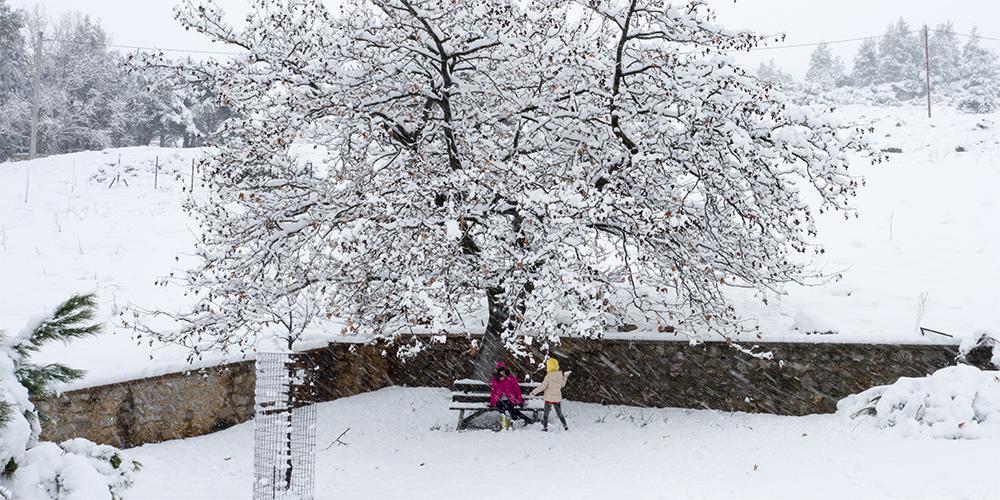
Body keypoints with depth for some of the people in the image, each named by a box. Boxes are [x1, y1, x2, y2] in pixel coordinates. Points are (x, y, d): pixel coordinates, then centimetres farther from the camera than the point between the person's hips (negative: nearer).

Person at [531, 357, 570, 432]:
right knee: (559, 413, 18)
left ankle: (545, 427, 9)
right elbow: (562, 385, 13)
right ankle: (565, 426, 14)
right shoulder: (561, 376, -3)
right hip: (558, 398, 5)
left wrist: (534, 392, -11)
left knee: (546, 413, 10)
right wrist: (565, 377, 22)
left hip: (549, 398, -5)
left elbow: (542, 386, -19)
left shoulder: (548, 376, -19)